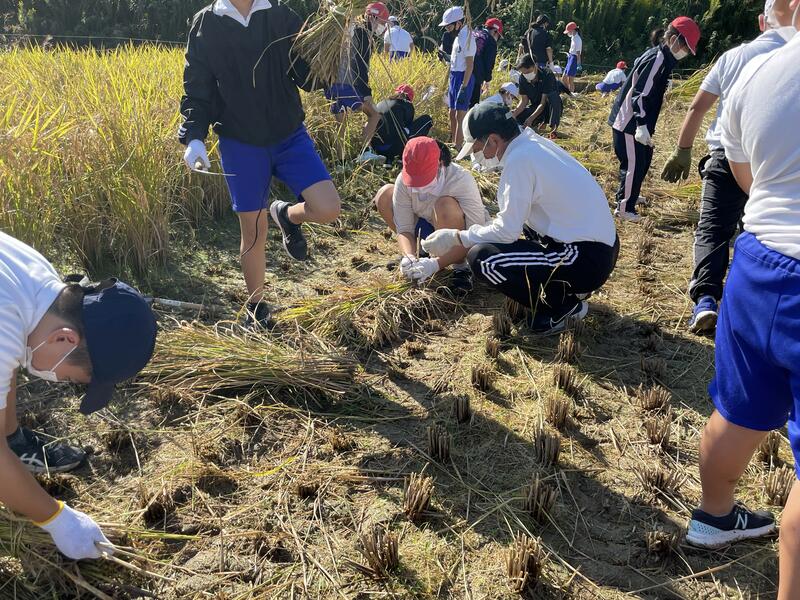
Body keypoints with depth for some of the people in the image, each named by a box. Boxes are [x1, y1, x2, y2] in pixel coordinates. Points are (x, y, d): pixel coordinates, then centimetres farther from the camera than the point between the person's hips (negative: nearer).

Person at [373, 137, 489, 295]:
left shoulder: (461, 180, -32)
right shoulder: (403, 181, -20)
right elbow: (404, 229, -13)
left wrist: (436, 264, -43)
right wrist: (409, 257, -36)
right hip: (430, 227, 5)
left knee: (445, 205, -37)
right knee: (384, 195, -10)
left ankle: (460, 266, -15)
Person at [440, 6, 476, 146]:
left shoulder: (467, 37, -16)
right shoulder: (459, 36, 12)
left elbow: (470, 65, -20)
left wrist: (463, 88, -22)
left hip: (463, 78, -10)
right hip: (455, 76, 10)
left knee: (460, 115, -8)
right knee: (452, 113, 15)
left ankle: (457, 147, -5)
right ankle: (453, 144, 25)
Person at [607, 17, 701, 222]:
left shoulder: (659, 57, 13)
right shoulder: (657, 60, -19)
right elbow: (640, 93, -25)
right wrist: (641, 125, -32)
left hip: (633, 121, 11)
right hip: (630, 123, -10)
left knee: (643, 160, 22)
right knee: (634, 164, -3)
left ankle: (627, 196, 38)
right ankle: (624, 208, 8)